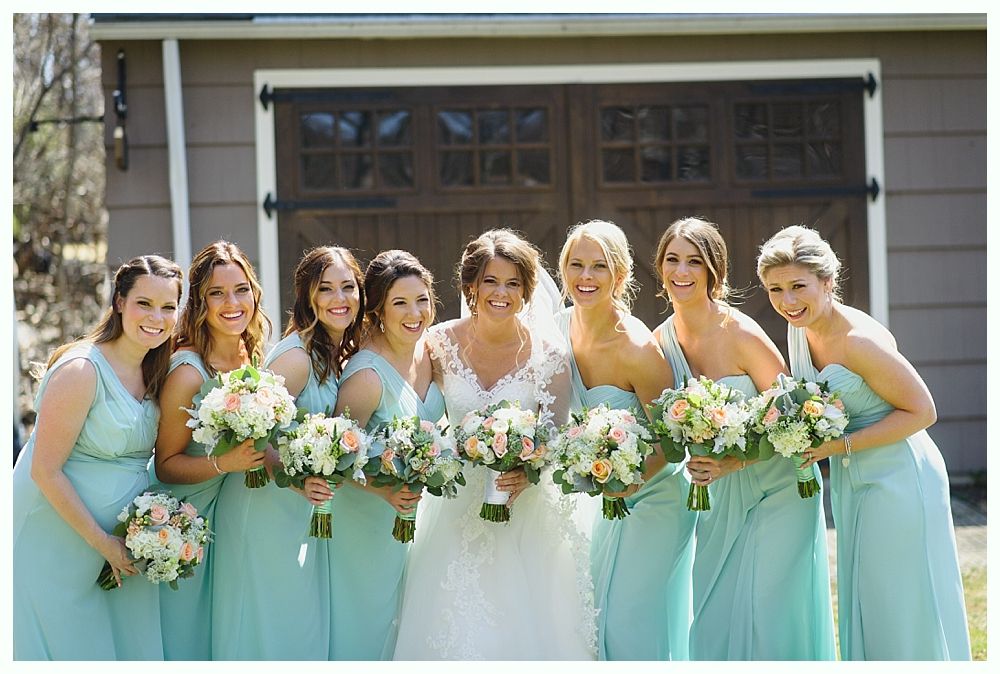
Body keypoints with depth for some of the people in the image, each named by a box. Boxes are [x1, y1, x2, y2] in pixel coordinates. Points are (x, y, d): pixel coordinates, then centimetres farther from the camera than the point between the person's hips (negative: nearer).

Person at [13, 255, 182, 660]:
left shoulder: (152, 373, 5)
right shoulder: (81, 370, -20)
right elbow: (45, 470, -20)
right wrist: (101, 542, -16)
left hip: (120, 544, 8)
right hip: (57, 544, -7)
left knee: (131, 646, 12)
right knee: (67, 645, 3)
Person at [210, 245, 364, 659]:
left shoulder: (338, 355, 8)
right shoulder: (297, 355, -19)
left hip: (304, 514, 8)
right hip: (265, 508, -8)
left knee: (303, 629, 14)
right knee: (266, 628, 1)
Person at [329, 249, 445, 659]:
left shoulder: (427, 352, -4)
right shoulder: (367, 375, -26)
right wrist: (385, 491, -32)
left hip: (415, 511, 7)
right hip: (368, 521, -7)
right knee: (369, 627, 8)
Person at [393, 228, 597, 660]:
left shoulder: (547, 351, -8)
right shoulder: (440, 344, -4)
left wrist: (527, 473, -28)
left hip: (528, 508, -1)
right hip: (457, 506, 1)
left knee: (527, 623, 0)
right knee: (454, 625, 3)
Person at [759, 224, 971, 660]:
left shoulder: (859, 341, -24)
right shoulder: (801, 328, 1)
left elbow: (921, 412, -20)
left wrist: (839, 446, -22)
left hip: (898, 478, -8)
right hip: (850, 484, 8)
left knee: (903, 609, 0)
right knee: (862, 606, 15)